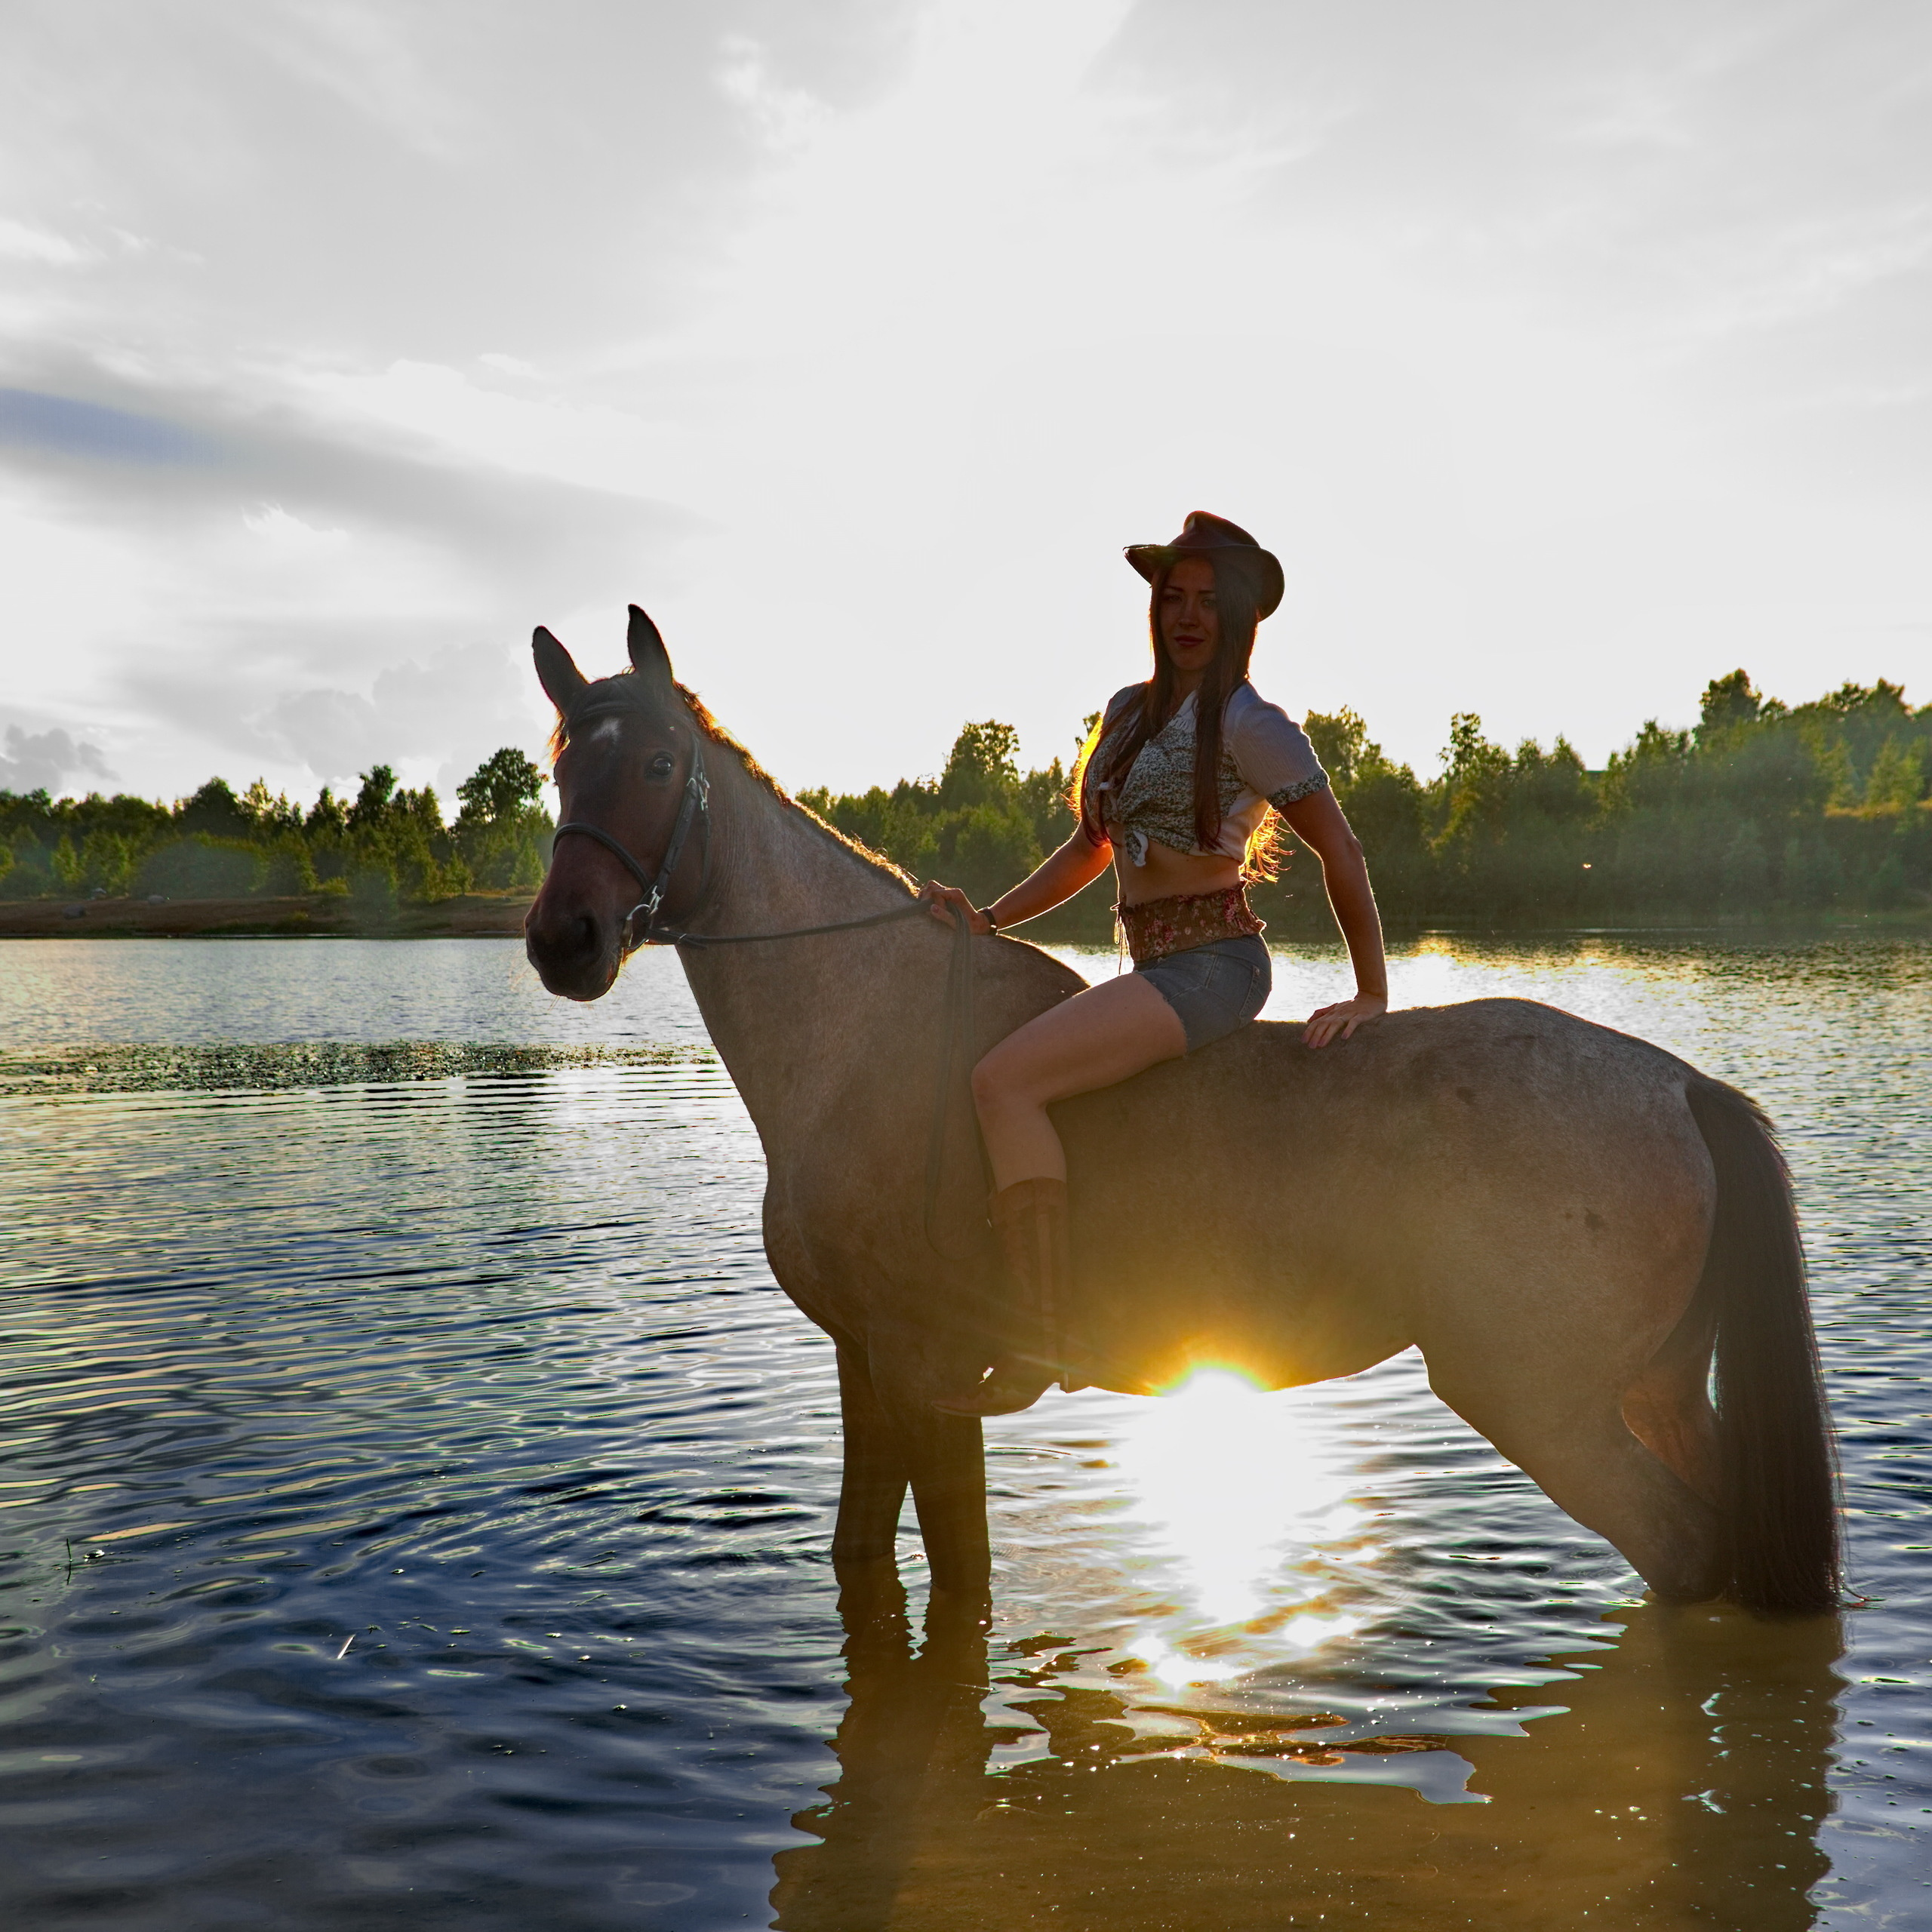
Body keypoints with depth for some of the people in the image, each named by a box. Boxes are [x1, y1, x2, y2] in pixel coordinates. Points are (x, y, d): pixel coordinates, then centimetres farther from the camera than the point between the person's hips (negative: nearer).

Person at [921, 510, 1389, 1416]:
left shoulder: (1248, 723, -7)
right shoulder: (1128, 711, 15)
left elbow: (1339, 848, -5)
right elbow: (1093, 844, 22)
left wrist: (1372, 994, -6)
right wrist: (990, 918, 12)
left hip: (1212, 961, -9)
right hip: (1154, 967, 9)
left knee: (1004, 1078, -25)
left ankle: (1039, 1341, -25)